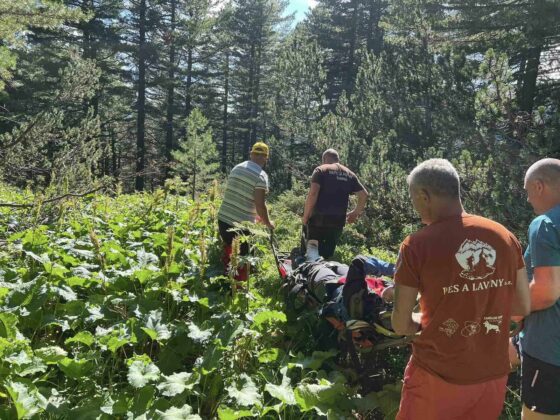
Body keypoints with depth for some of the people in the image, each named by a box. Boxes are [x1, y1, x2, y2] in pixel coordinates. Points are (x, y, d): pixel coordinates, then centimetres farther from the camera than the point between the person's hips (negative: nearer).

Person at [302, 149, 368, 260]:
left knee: (312, 246, 0)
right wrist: (356, 213, 25)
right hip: (338, 220, 4)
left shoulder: (321, 170, 0)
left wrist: (305, 216, -6)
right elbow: (364, 195, 13)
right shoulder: (349, 174, 15)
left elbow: (313, 193, -13)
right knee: (327, 254, 12)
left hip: (319, 218, -4)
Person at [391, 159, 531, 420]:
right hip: (493, 375, 4)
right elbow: (523, 307, 6)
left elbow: (401, 325, -11)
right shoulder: (505, 236, -3)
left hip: (438, 376, -4)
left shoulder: (416, 246, -16)